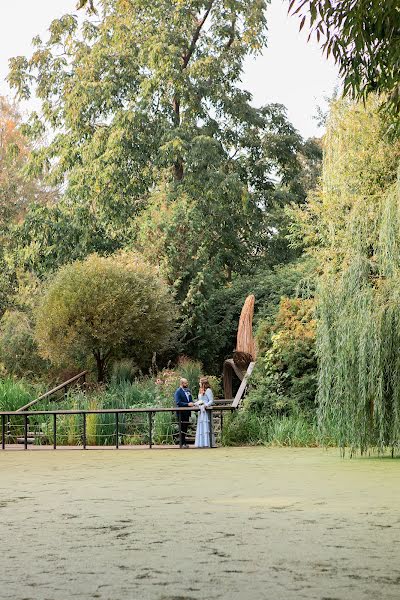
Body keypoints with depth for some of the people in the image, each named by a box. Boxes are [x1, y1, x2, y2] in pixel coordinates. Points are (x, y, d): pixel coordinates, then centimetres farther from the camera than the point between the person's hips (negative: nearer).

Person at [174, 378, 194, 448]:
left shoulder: (188, 391, 13)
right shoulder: (178, 392, -10)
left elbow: (191, 400, 23)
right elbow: (178, 402, -18)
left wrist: (191, 403, -1)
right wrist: (187, 404, -23)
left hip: (187, 413, 7)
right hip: (181, 413, -7)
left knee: (185, 428, 11)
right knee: (182, 428, -4)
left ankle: (184, 443, 18)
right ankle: (182, 443, 0)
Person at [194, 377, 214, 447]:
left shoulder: (208, 390, -7)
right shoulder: (201, 391, 19)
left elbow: (211, 401, -12)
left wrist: (205, 405, -25)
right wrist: (195, 403, 11)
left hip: (206, 410, -9)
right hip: (201, 411, 9)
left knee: (205, 425, -10)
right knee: (200, 426, 7)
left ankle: (206, 443, -10)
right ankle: (201, 443, 10)